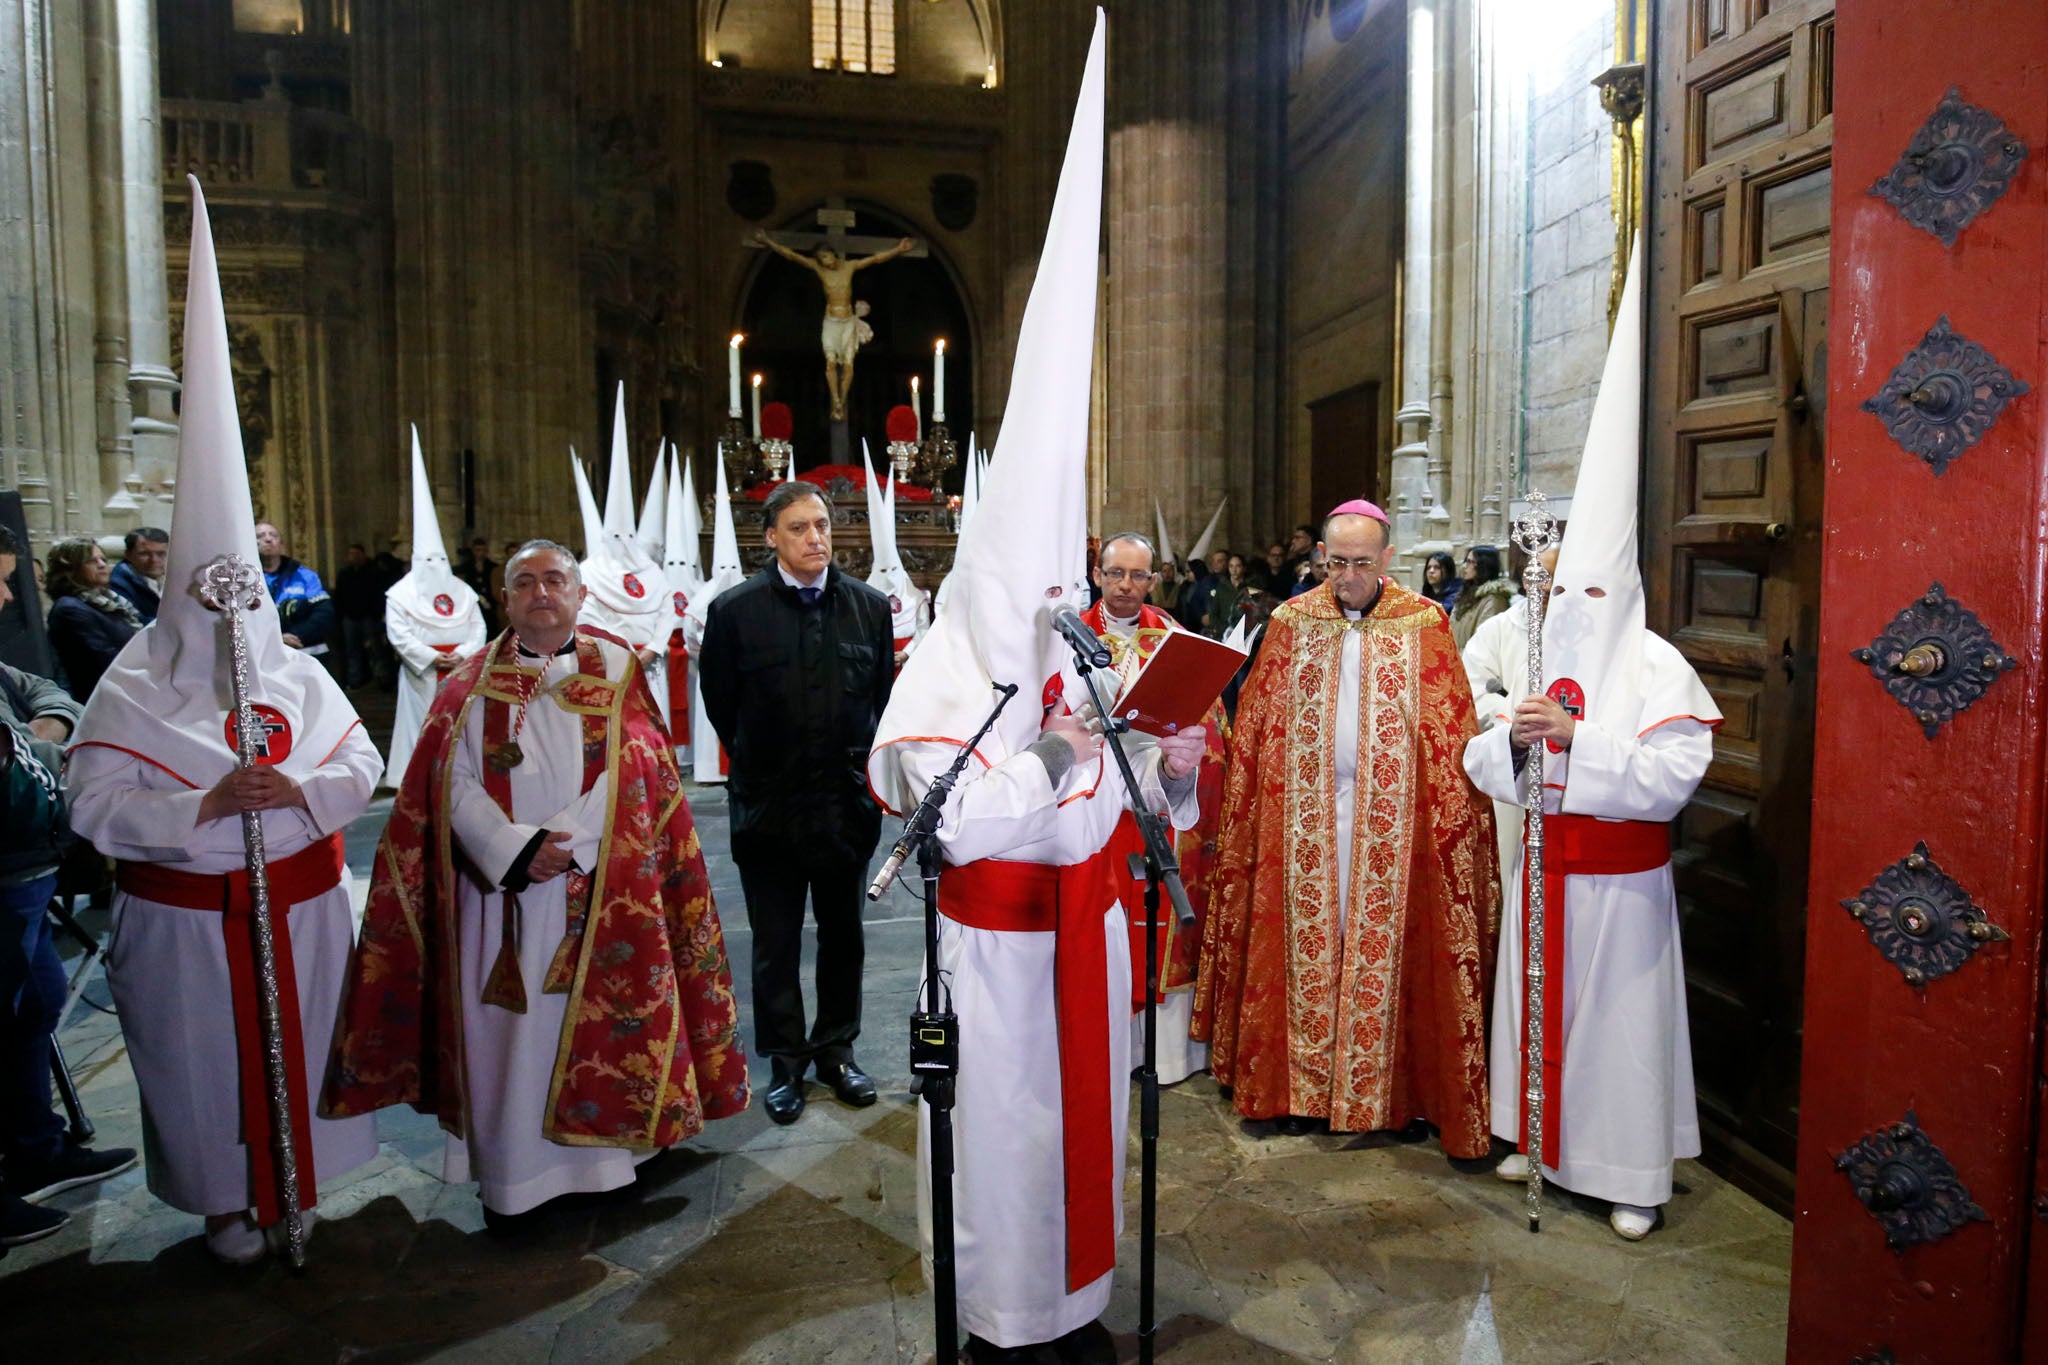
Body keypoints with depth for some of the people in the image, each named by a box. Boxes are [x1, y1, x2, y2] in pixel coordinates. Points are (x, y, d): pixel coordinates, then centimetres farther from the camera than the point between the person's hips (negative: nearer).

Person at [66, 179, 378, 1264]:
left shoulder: (300, 677, 1)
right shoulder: (132, 694, -6)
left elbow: (362, 766, 0)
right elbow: (98, 807, -12)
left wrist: (305, 789, -19)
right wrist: (202, 806, -25)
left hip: (301, 902, 2)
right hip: (186, 917, -2)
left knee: (299, 1043, 14)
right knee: (203, 1056, 9)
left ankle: (296, 1181, 34)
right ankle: (226, 1199, 28)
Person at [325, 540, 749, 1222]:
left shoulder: (616, 671, 4)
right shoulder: (473, 684, 6)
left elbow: (629, 773, -6)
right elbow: (455, 785, -2)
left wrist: (566, 842, -18)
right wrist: (517, 851, -16)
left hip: (600, 895, -1)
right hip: (500, 891, 1)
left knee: (595, 1023, 5)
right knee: (505, 1034, 4)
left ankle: (598, 1156, 20)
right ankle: (510, 1178, 17)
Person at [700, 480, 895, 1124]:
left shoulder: (871, 606, 0)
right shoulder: (734, 611, -6)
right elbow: (721, 707, 3)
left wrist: (860, 765, 7)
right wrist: (764, 766, 8)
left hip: (848, 801, 2)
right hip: (769, 806, -2)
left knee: (844, 937, 14)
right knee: (775, 945, 10)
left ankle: (837, 1050, 31)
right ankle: (786, 1064, 25)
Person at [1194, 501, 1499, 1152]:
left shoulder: (1423, 624, 2)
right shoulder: (1292, 621, 6)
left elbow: (1450, 732, 1)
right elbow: (1257, 726, 7)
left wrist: (1452, 816, -6)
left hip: (1392, 816, -1)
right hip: (1306, 811, 2)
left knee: (1385, 945, 2)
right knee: (1311, 942, 6)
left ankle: (1392, 1088, 16)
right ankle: (1305, 1085, 18)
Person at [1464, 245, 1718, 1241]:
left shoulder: (1655, 666, -10)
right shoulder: (1532, 659, 5)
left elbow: (1672, 775, -20)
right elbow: (1481, 765, 3)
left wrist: (1576, 738, -26)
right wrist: (1513, 738, -18)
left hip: (1620, 877, -5)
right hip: (1544, 867, 5)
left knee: (1621, 1016, 3)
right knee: (1537, 1001, 14)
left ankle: (1633, 1174, 16)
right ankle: (1540, 1135, 31)